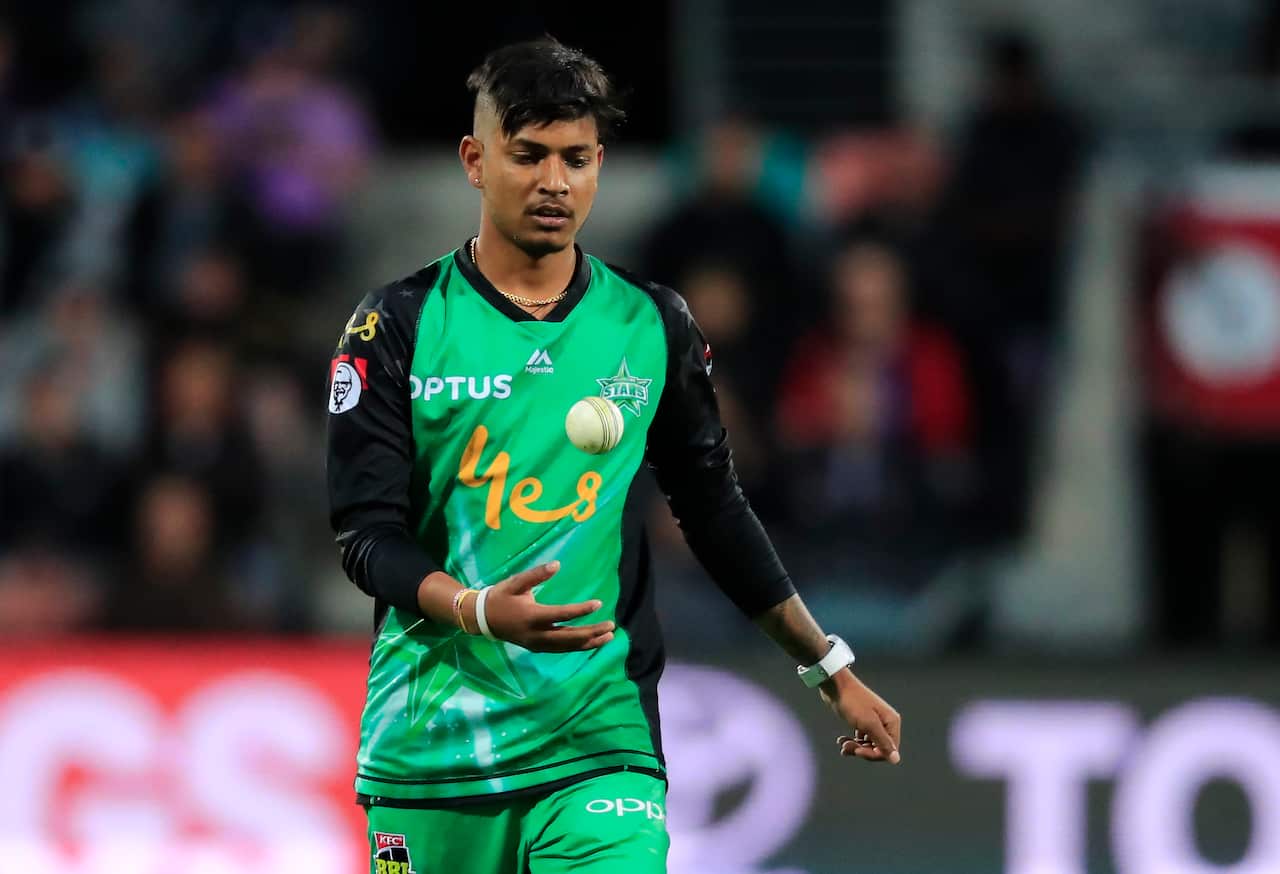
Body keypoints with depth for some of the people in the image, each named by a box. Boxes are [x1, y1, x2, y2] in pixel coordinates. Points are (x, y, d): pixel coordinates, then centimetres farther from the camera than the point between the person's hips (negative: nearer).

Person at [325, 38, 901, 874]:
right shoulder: (398, 326, 0)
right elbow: (367, 533, -4)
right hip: (431, 740, 0)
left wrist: (832, 669, 18)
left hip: (600, 741, 1)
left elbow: (714, 510, 17)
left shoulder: (653, 326, 8)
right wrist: (477, 610, -23)